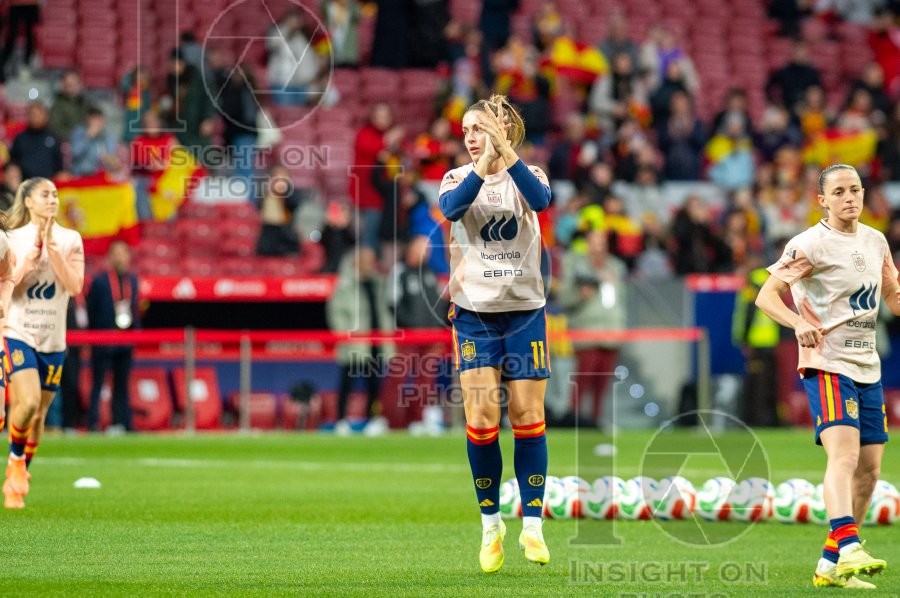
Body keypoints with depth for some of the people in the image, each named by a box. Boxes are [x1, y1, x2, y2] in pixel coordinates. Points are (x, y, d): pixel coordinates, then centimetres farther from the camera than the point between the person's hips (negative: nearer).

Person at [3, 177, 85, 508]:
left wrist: (52, 248, -16)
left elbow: (75, 286, -9)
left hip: (53, 340, 3)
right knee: (28, 401, -23)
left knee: (39, 413, 7)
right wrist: (34, 250, -16)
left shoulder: (70, 239, 2)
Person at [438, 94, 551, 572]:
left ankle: (532, 525, 8)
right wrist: (485, 162, -36)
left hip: (525, 311, 0)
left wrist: (505, 151, -37)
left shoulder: (526, 175, 0)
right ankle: (490, 526, 8)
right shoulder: (459, 178, 1)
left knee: (528, 417, 0)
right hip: (475, 313, 0)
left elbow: (540, 199, -25)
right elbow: (451, 208, -23)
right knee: (480, 420, -6)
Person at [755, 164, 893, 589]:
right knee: (844, 455, -25)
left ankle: (830, 566, 14)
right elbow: (766, 295, -15)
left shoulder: (875, 241, 12)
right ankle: (848, 548, -39)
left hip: (868, 367, 8)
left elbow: (893, 299, 24)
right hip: (827, 364, -8)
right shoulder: (810, 244, -10)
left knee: (869, 468, 6)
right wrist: (798, 323, -33)